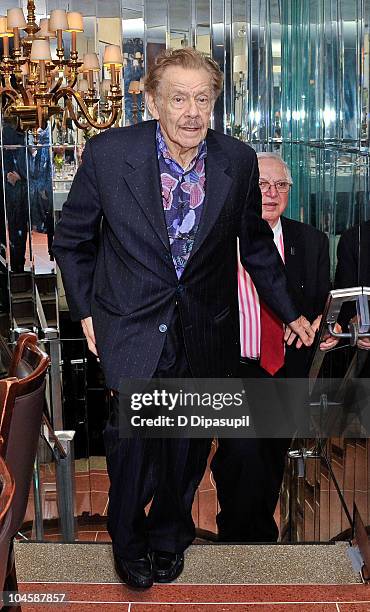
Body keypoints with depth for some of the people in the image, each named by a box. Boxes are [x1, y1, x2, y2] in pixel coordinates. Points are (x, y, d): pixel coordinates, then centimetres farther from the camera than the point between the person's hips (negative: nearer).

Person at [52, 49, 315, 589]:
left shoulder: (239, 162, -4)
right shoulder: (107, 154, -10)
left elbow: (255, 243, 10)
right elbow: (72, 240, 3)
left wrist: (289, 312, 13)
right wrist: (85, 310, 1)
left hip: (206, 335, 2)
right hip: (132, 328, -2)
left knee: (188, 448, 11)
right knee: (132, 434, -11)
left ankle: (169, 536, 41)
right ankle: (128, 543, 20)